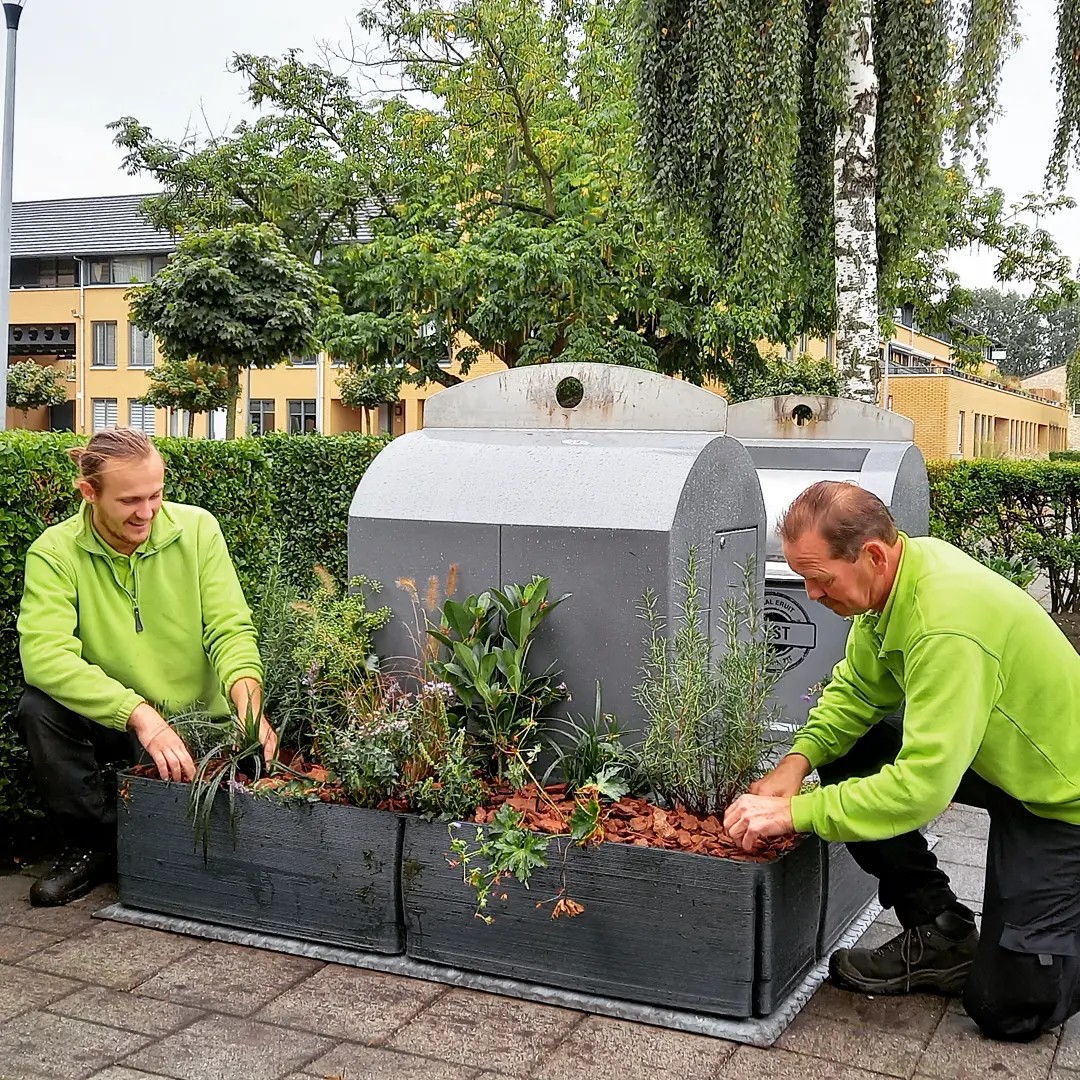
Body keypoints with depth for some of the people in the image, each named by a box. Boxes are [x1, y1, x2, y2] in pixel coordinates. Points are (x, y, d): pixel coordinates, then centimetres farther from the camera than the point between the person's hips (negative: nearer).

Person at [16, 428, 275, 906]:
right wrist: (140, 716, -36)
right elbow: (44, 655, -26)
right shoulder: (54, 553, -11)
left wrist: (248, 701, -30)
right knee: (38, 709, -28)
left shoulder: (196, 528, -5)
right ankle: (95, 844, -7)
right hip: (108, 721, 0)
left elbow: (230, 629, -9)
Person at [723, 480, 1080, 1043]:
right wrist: (798, 759, -15)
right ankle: (941, 938, 7)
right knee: (845, 756, -6)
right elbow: (856, 686, 1)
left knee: (1007, 1007, -8)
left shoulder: (948, 626, -37)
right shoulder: (900, 569, -10)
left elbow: (923, 785, -37)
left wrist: (795, 812, -31)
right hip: (994, 759, 8)